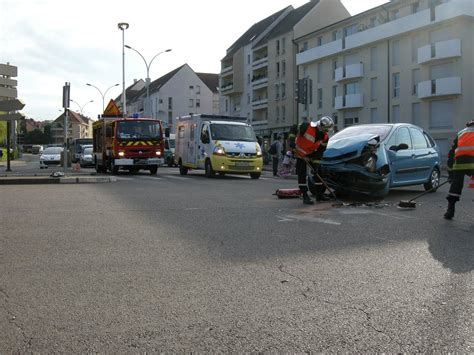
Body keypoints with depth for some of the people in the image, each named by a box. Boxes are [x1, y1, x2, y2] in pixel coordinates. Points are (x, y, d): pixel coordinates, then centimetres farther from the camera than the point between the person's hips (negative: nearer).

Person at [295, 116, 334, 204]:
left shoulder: (325, 137, -14)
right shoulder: (307, 126, -29)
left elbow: (321, 150, -9)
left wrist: (316, 161, -16)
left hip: (312, 153, 5)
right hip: (300, 152, -5)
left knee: (318, 172, 5)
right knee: (302, 174, -9)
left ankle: (320, 194, 16)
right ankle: (305, 196, -8)